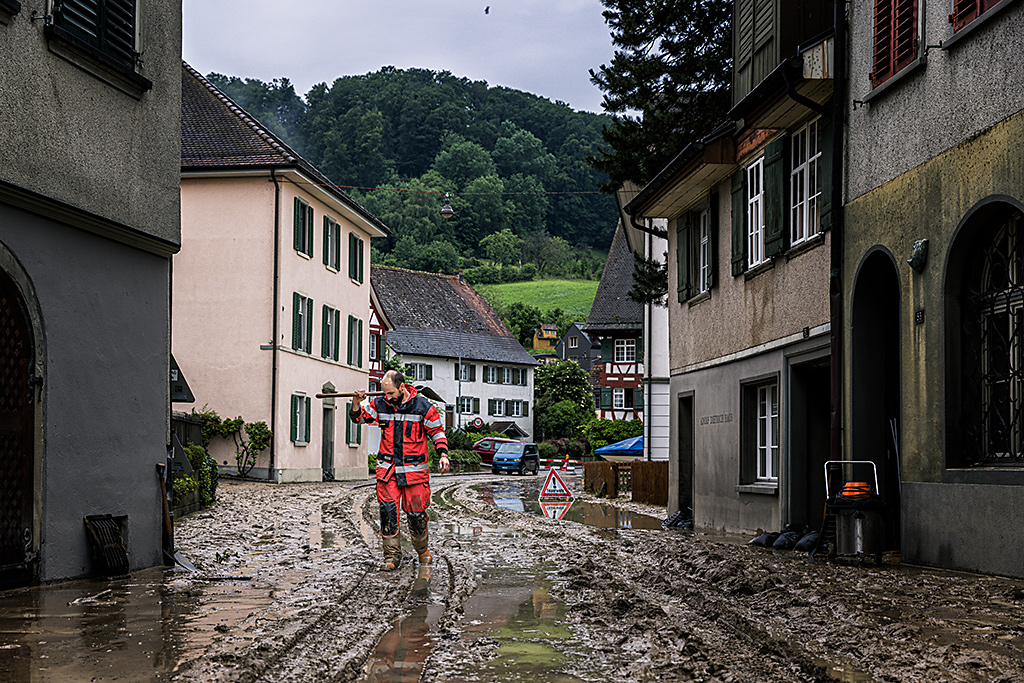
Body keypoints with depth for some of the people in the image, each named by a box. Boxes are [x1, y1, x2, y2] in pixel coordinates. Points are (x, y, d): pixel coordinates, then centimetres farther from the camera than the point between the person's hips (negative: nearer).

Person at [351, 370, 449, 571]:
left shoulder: (423, 406, -5)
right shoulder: (380, 405, 2)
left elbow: (437, 431, 3)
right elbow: (358, 418, 14)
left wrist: (443, 455, -8)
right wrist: (356, 403, -6)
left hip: (414, 469, -2)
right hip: (387, 469, 2)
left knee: (415, 512, 1)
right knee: (388, 510, -8)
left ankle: (422, 550, 23)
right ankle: (392, 556, -1)